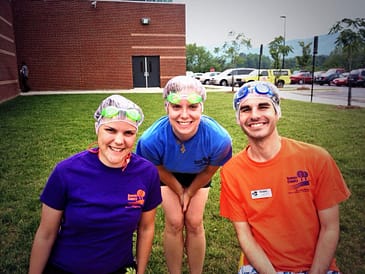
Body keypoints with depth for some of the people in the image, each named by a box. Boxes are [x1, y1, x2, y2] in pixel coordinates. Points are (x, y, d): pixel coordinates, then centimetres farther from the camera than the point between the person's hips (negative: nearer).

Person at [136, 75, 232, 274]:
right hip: (168, 174, 0)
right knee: (174, 223, -2)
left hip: (198, 176, 1)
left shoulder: (219, 139, -39)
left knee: (194, 223, 1)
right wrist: (180, 192, -4)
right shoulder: (151, 140, -40)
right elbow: (159, 169, -16)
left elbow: (209, 170, -16)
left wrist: (189, 193, -3)